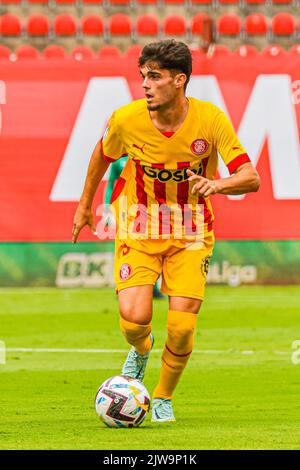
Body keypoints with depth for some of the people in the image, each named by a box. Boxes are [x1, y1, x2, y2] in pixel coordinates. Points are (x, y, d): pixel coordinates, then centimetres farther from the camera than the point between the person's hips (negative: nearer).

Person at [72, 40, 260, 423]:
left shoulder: (211, 119, -17)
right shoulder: (127, 119, -14)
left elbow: (251, 178, -18)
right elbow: (103, 154, 9)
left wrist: (216, 185, -39)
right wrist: (85, 204, 19)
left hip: (190, 233, 0)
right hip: (138, 226, 0)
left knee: (182, 327, -7)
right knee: (134, 317, -16)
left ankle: (164, 398, 22)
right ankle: (141, 349, 23)